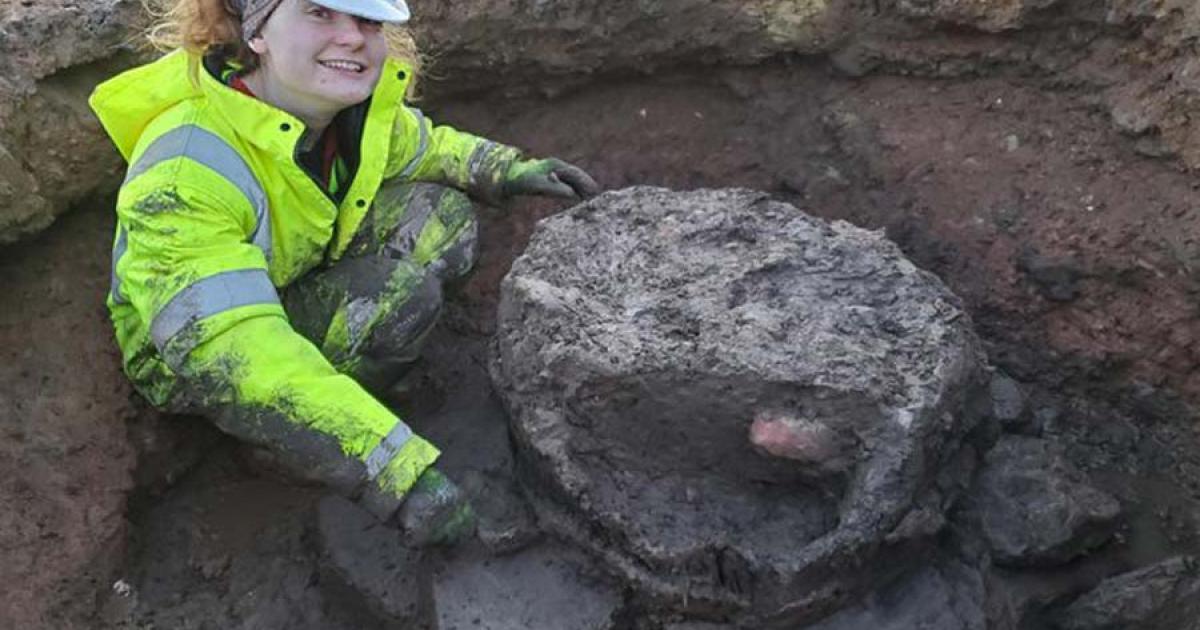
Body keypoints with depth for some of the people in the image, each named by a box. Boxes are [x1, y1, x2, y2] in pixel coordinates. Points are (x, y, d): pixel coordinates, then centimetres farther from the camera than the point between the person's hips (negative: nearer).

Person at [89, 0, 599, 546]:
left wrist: (507, 168, -10)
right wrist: (399, 471, -49)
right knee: (401, 294, -30)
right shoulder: (189, 166, -37)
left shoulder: (348, 97, -15)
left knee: (441, 209, -7)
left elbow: (422, 147, 9)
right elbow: (235, 354, -44)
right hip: (186, 357, -7)